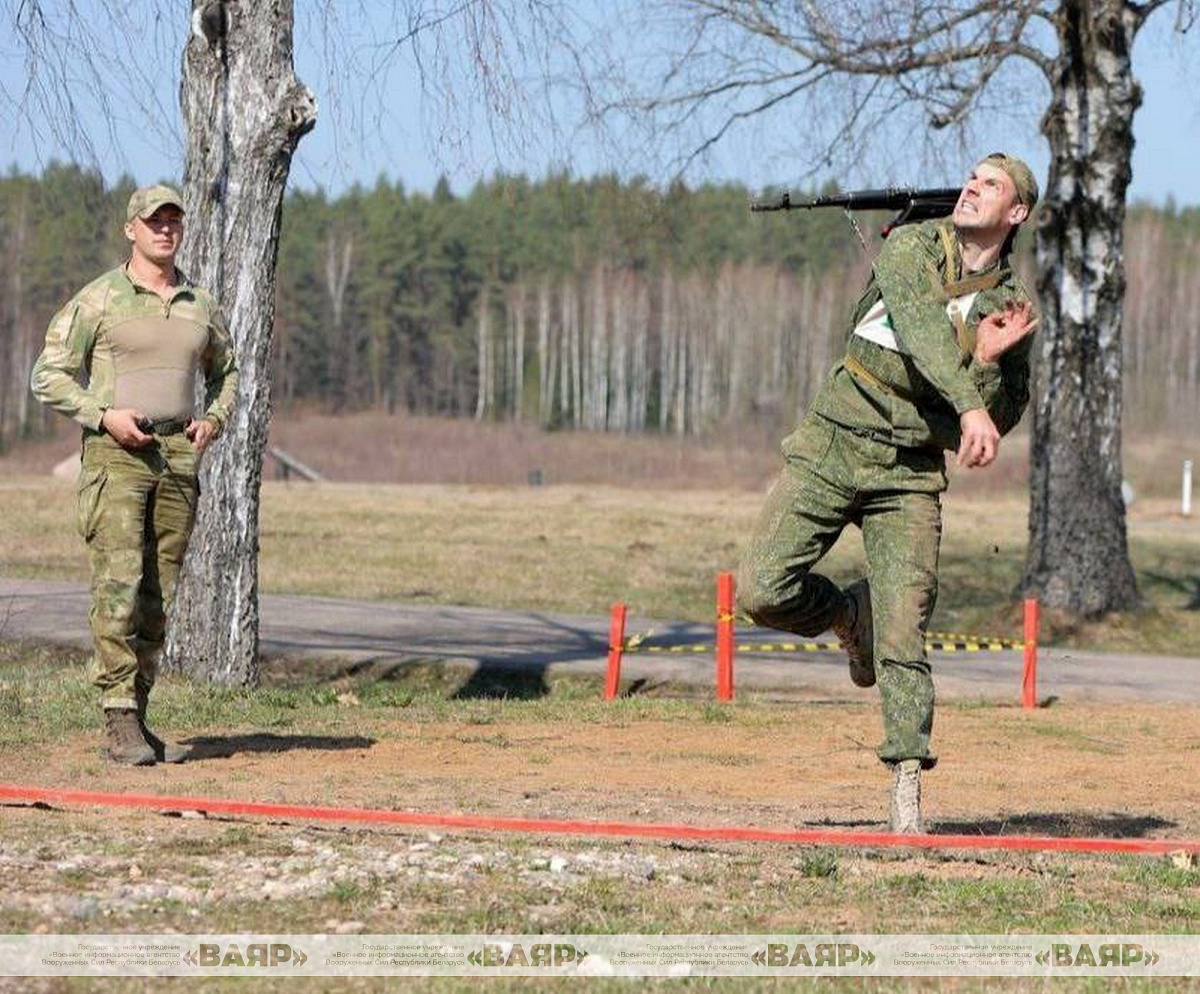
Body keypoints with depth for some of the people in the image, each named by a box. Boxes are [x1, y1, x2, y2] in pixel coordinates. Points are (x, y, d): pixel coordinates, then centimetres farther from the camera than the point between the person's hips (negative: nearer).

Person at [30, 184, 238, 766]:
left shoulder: (201, 306, 13)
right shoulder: (99, 299, -1)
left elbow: (225, 372, 28)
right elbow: (49, 377, -1)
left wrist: (213, 419, 8)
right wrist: (104, 416, -14)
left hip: (178, 456, 5)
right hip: (116, 455, -5)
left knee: (158, 596, 5)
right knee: (118, 586, -14)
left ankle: (136, 718, 10)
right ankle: (119, 722, -16)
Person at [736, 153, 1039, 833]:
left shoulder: (1010, 309, 4)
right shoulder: (911, 247, -1)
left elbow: (997, 425, 3)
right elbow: (920, 323, -22)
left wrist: (991, 361, -17)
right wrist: (969, 403, -36)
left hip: (910, 473, 0)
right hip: (833, 445, 0)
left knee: (903, 640, -10)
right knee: (762, 590, -11)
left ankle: (908, 800, -7)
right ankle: (847, 614, 21)